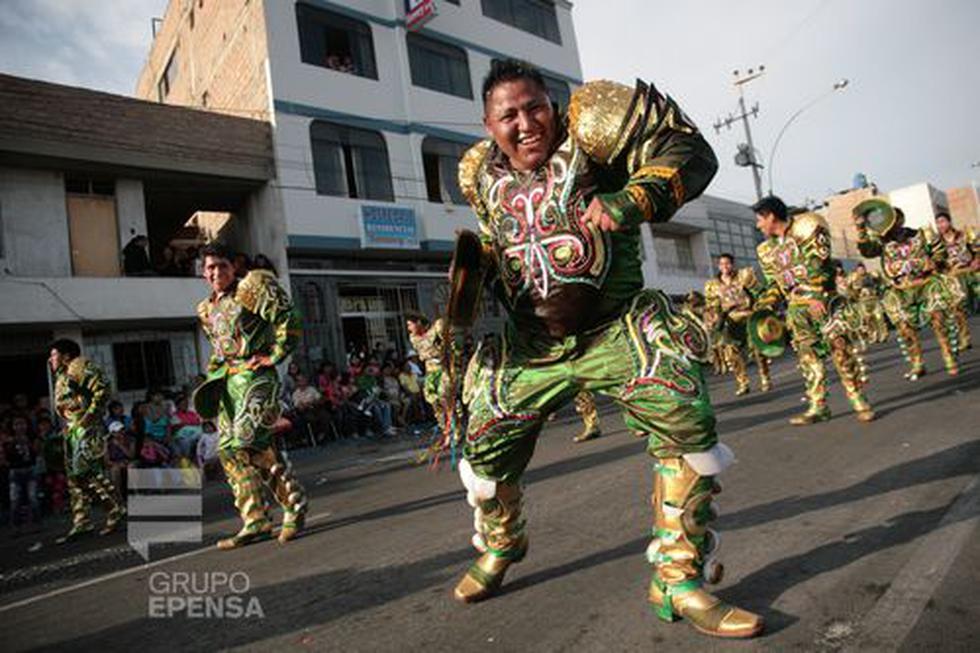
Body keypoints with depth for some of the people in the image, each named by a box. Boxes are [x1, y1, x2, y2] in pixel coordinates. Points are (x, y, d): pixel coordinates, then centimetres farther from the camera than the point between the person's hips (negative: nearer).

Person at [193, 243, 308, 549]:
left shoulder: (253, 287, -2)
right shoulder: (206, 310, 20)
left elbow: (287, 320, -11)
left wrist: (274, 355, -13)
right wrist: (213, 374, 17)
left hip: (254, 375, -8)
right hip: (226, 382, 8)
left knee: (247, 440, -19)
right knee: (228, 450, 4)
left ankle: (295, 505, -3)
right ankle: (255, 522, 12)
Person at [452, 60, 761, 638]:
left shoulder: (587, 129, -8)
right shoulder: (482, 174, 8)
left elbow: (689, 153, -10)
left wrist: (632, 201, -24)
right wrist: (477, 260, 6)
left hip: (615, 329, -3)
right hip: (530, 346, 4)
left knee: (687, 421, -22)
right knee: (486, 448, 7)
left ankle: (680, 581, -2)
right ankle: (498, 552, 39)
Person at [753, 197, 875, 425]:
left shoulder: (806, 227, -3)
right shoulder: (766, 249, 15)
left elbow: (817, 263, -13)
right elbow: (774, 285, 18)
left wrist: (816, 297, -22)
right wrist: (756, 304, 5)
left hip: (822, 298, -6)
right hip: (796, 306, 6)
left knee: (839, 347, -11)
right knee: (807, 354, 3)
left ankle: (859, 401, -3)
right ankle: (818, 406, 7)